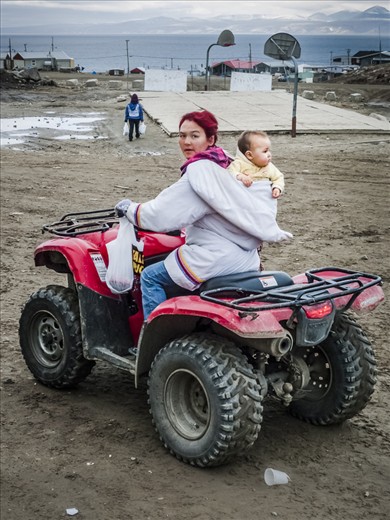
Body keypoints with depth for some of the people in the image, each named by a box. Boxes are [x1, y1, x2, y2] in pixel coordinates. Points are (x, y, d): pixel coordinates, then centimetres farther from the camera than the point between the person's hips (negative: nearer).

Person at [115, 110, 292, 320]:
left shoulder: (199, 173, -18)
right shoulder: (224, 163, 8)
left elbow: (162, 214, -18)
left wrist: (129, 208, -3)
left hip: (218, 259, -10)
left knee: (150, 278, 1)